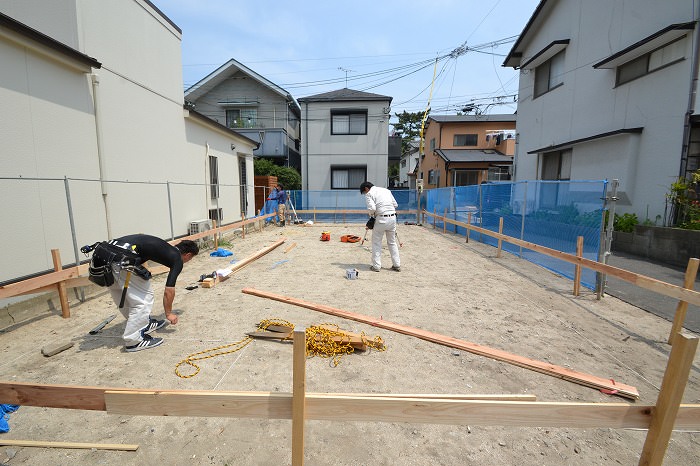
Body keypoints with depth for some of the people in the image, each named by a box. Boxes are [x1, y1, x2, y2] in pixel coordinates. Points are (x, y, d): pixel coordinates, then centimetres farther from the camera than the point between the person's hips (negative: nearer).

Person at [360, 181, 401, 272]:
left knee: (376, 242, 8)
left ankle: (376, 266, 10)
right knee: (392, 242, 17)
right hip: (392, 217, 6)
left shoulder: (369, 194, 0)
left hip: (381, 219, -6)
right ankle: (397, 265, 20)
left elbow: (372, 208, -13)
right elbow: (395, 204, 15)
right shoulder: (386, 190, 18)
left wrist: (371, 215, 6)